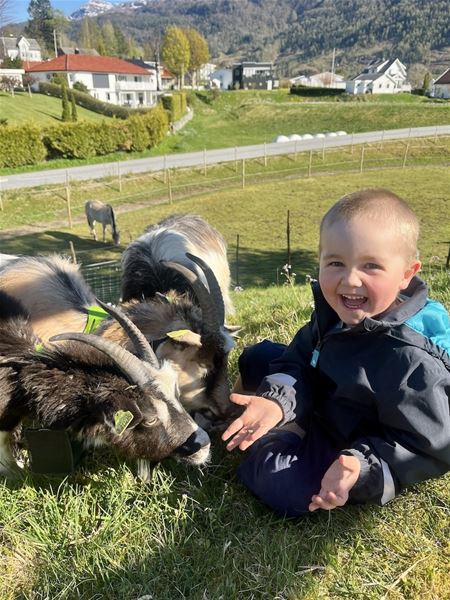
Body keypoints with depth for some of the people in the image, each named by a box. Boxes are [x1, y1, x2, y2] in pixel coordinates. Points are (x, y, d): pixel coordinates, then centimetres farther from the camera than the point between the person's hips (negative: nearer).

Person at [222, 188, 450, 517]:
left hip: (357, 446, -6)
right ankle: (284, 426, 3)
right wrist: (278, 401, -27)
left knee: (281, 484, -27)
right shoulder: (334, 310, -13)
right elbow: (300, 360, -7)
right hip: (321, 405, 7)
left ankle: (284, 437, 1)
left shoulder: (413, 360, -35)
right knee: (256, 357, 15)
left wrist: (364, 470, -40)